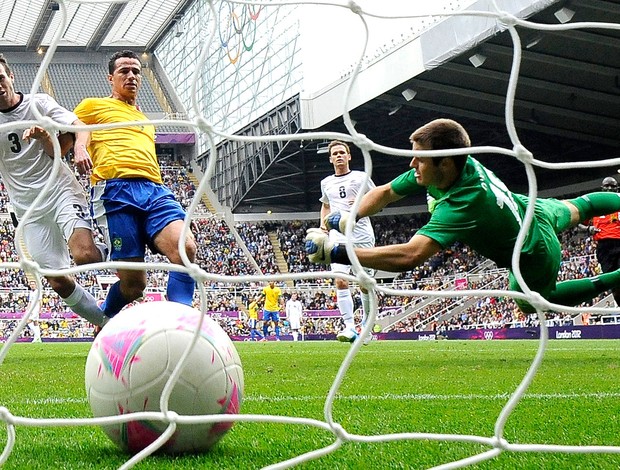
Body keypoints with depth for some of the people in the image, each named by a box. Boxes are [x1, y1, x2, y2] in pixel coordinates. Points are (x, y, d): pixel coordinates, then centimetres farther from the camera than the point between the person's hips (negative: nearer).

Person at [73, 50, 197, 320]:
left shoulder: (146, 122, 36)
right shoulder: (94, 106, 20)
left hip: (155, 189, 5)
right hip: (115, 190, -5)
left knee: (185, 247, -27)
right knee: (133, 284, -11)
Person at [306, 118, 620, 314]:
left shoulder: (464, 204, -47)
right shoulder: (459, 163, -24)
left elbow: (409, 256, -58)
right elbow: (384, 193, -12)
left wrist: (336, 253, -61)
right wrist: (347, 218, -28)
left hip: (535, 255, -6)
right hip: (533, 209, 6)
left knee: (530, 303, 26)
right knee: (575, 209, 37)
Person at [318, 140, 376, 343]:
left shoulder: (361, 177, 4)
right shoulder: (326, 183, 16)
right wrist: (323, 223, 15)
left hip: (362, 236, -2)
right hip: (338, 238, 2)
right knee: (340, 281, -14)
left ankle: (367, 321, 22)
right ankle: (349, 327, -17)